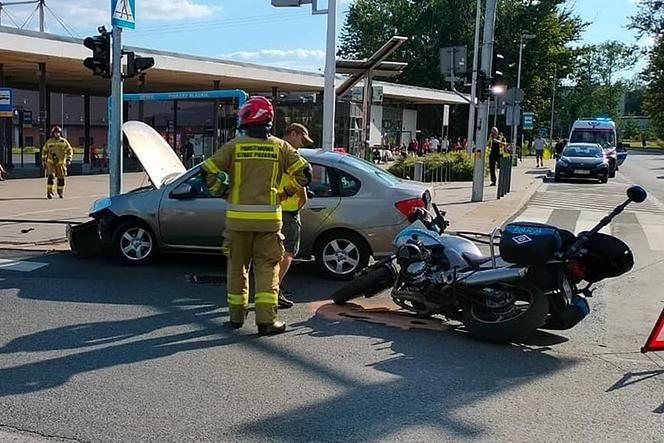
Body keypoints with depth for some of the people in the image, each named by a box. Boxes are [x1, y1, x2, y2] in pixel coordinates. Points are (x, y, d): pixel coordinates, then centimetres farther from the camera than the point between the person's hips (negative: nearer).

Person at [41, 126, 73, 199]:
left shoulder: (64, 141, 0)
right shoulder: (49, 142, 4)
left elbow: (69, 150, 2)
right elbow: (44, 151, 13)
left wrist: (68, 159, -9)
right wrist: (43, 161, 11)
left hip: (61, 163, 0)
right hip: (51, 162, 0)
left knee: (61, 178, 6)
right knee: (50, 177, -15)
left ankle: (61, 192, 23)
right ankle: (49, 192, -15)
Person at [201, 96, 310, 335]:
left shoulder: (234, 146, 0)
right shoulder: (280, 147, 3)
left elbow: (209, 171, -4)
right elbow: (303, 174, 1)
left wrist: (222, 191, 13)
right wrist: (285, 193, 15)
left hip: (238, 217, 1)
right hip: (269, 218, 0)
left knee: (237, 266, 14)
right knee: (267, 268, 4)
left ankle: (236, 315, 23)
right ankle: (266, 319, -3)